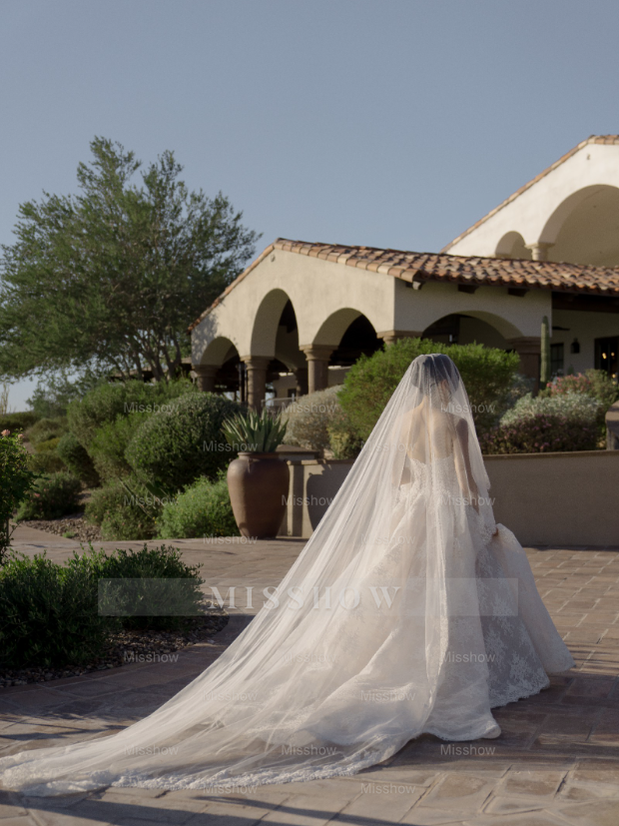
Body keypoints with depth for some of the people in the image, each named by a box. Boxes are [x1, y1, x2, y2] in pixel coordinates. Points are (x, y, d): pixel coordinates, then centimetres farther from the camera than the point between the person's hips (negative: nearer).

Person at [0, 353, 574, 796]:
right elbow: (468, 483, -10)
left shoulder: (401, 419, 8)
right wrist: (485, 526, 3)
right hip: (447, 520, -6)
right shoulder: (454, 422, -11)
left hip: (408, 516, 6)